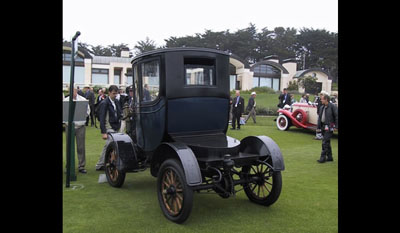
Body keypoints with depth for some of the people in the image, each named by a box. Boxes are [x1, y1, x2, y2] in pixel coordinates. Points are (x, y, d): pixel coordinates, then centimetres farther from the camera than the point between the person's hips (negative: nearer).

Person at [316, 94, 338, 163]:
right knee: (327, 142, 13)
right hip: (323, 126, 8)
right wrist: (318, 127, 14)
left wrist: (336, 126, -14)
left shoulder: (332, 106, -10)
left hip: (329, 127, -8)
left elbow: (336, 116, -10)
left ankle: (323, 157, -7)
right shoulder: (321, 107, 11)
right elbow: (319, 117, 16)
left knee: (325, 142, -11)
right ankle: (329, 157, 22)